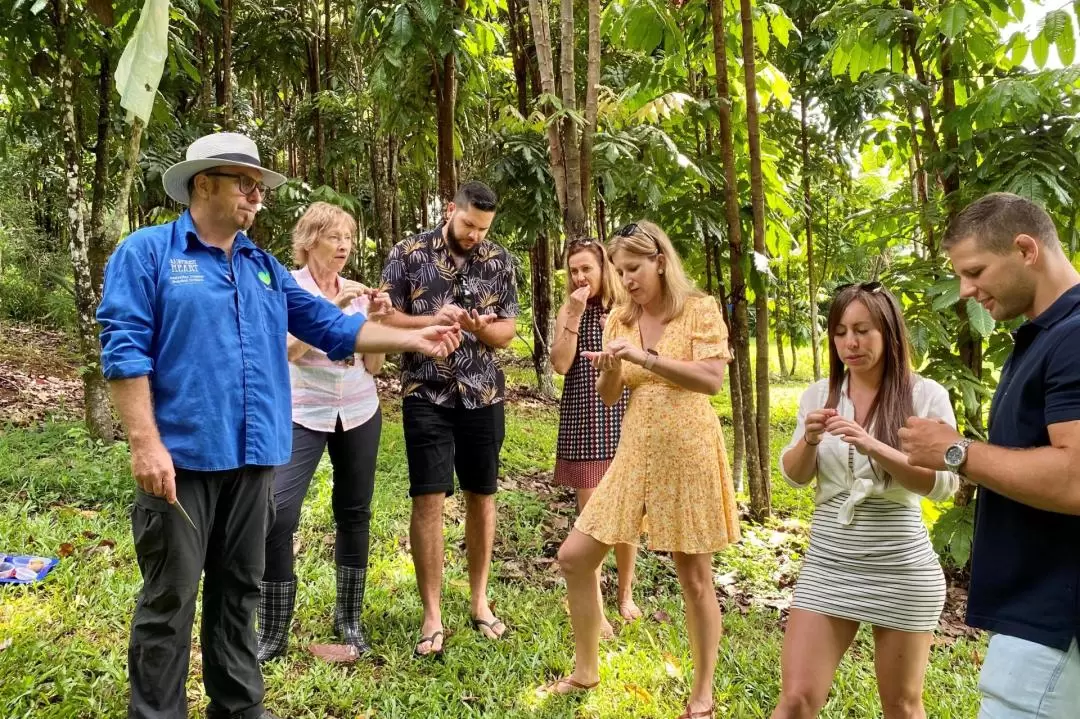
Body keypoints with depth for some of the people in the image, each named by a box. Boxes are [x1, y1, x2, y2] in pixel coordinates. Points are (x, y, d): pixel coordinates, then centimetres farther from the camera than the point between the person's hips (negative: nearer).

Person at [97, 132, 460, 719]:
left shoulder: (264, 267, 15)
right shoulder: (148, 252, -2)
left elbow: (333, 327, 14)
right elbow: (125, 350, -10)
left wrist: (413, 339, 8)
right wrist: (145, 445, -17)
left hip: (252, 456, 6)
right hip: (182, 455, -6)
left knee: (239, 590, 16)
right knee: (169, 599, 3)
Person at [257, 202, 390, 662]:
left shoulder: (357, 292, 5)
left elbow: (373, 367, 4)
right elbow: (288, 350, -19)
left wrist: (378, 320, -10)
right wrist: (330, 306, -26)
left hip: (359, 414, 4)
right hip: (303, 415, -3)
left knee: (354, 513, 8)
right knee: (278, 514, -14)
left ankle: (349, 619, 24)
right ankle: (273, 635, 0)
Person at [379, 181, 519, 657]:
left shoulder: (499, 262, 4)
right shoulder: (408, 254, -2)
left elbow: (507, 331, 5)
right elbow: (385, 319, -2)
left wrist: (480, 327, -17)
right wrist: (433, 320, -18)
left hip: (483, 395, 3)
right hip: (426, 395, -2)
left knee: (481, 497, 10)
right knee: (428, 500, -4)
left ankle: (479, 600, 26)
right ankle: (432, 615, 8)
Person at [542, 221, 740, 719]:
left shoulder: (700, 309, -6)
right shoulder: (621, 318, 8)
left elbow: (711, 380, -19)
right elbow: (608, 398, 10)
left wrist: (643, 357, -25)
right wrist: (610, 368, -12)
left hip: (689, 453, -5)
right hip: (636, 453, 5)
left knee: (694, 579, 4)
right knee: (574, 557, 3)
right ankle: (586, 671, 22)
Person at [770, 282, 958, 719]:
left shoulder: (926, 396, -6)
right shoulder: (818, 394, 5)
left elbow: (944, 484, -13)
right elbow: (793, 477, 5)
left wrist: (874, 446, -26)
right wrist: (809, 441, -16)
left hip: (901, 567, -2)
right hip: (827, 563, 2)